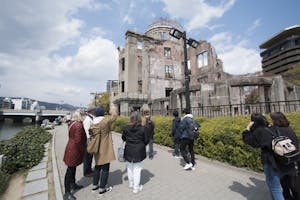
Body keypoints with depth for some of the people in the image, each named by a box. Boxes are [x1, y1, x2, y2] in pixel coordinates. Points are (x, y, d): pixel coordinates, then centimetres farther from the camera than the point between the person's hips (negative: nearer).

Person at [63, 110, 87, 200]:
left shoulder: (72, 123, 3)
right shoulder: (78, 125, -26)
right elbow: (78, 141, -25)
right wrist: (82, 150, -12)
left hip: (71, 148, 9)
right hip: (74, 150, -9)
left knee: (73, 168, 23)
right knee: (70, 170, 3)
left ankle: (73, 185, 41)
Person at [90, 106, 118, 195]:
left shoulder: (92, 124, 0)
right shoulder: (105, 121, -19)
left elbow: (90, 134, 9)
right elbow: (114, 116, -7)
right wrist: (114, 109, 12)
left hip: (96, 149, 7)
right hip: (105, 149, -7)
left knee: (97, 166, 23)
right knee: (105, 168, 7)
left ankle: (95, 185, 36)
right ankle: (102, 188, 19)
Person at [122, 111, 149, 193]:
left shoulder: (126, 128, -11)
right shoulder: (143, 128, -17)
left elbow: (123, 138, 2)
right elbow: (146, 140, -9)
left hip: (129, 151, 3)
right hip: (139, 151, -2)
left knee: (130, 167, 22)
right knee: (137, 169, 11)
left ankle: (131, 183, 40)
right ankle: (136, 187, 22)